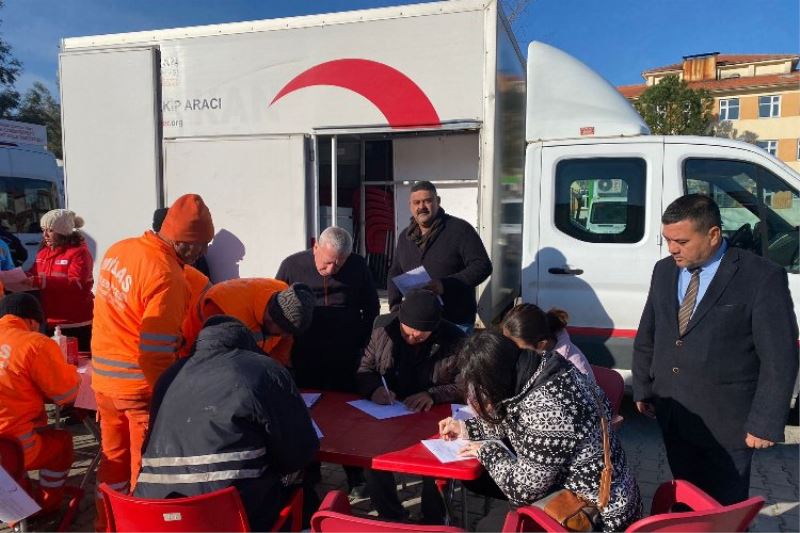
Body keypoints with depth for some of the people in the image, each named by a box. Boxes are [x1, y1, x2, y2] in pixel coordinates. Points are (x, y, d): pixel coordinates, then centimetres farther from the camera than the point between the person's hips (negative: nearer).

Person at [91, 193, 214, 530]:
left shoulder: (118, 249, 0)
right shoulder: (166, 276, -24)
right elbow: (156, 355, -22)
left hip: (103, 376, 8)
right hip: (140, 383, -8)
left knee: (113, 458, 23)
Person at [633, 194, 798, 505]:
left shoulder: (762, 278, -13)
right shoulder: (664, 271, 3)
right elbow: (646, 335, 12)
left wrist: (765, 423, -13)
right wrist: (642, 390, 11)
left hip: (725, 421, -4)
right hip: (672, 414, 5)